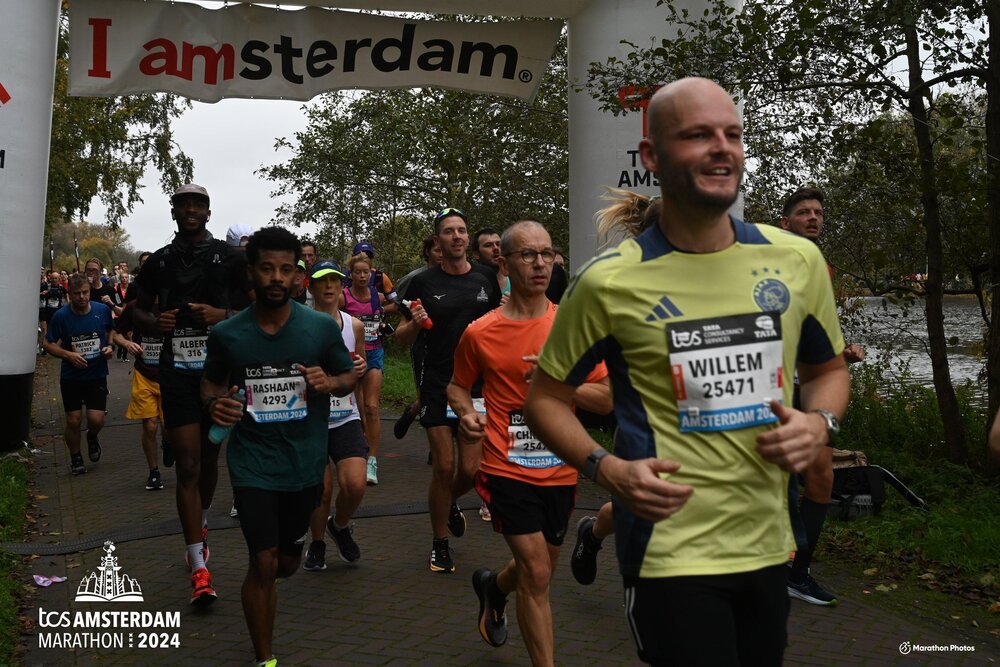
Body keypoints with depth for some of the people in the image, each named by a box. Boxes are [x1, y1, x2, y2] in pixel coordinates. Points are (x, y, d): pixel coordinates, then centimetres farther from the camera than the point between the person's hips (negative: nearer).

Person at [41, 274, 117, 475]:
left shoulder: (102, 310, -6)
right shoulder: (61, 316, -11)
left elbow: (112, 330, 14)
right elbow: (47, 343, -2)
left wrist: (110, 346, -6)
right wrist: (68, 355, -18)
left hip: (97, 375, 0)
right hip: (71, 377, 0)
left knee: (96, 419, -9)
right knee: (73, 421, 4)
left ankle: (92, 437, 28)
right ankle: (75, 457, 28)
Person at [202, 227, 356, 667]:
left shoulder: (323, 327, -7)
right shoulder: (227, 334, -6)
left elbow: (349, 378, 6)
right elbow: (211, 382, 11)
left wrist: (331, 382, -17)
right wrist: (215, 403, -11)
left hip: (305, 463, 2)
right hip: (253, 463, -1)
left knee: (287, 561, 18)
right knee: (263, 562, -5)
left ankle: (262, 588, 56)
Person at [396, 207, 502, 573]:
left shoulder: (486, 278, 6)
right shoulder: (423, 282, -1)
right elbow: (403, 337, 4)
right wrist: (415, 323, -17)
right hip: (437, 384, -2)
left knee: (471, 469, 0)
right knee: (444, 466, -2)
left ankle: (450, 502, 37)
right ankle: (440, 544, 19)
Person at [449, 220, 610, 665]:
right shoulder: (480, 332, -6)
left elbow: (607, 399, -2)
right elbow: (457, 384, 10)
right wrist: (467, 415, -11)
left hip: (560, 471, 4)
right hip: (508, 470, -3)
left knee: (541, 568, 22)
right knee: (537, 575, -8)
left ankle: (493, 586, 55)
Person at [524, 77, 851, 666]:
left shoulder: (797, 259, 0)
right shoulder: (609, 282, -11)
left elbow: (829, 367, 15)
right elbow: (547, 396, -1)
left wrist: (819, 422, -6)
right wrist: (607, 468, -17)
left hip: (769, 547, 6)